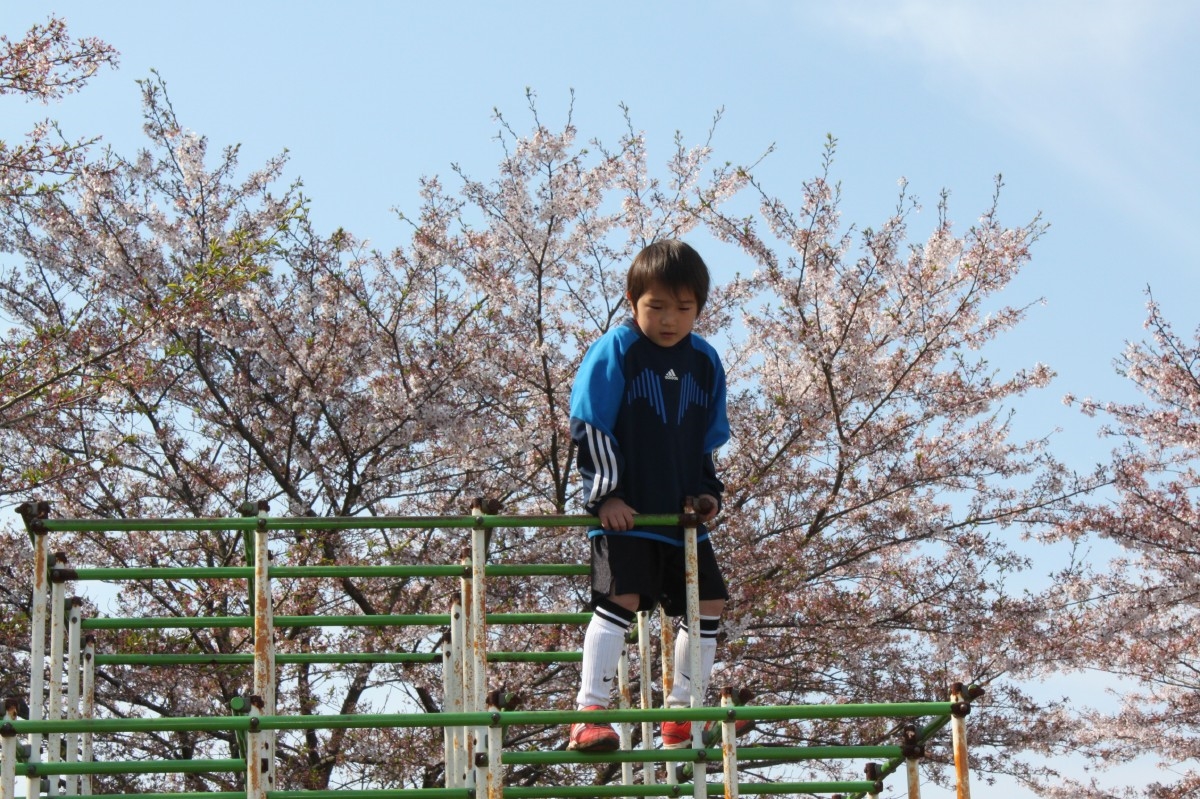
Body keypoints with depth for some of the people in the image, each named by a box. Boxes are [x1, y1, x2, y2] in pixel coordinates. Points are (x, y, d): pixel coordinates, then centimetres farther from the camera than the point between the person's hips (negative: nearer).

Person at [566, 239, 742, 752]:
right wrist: (606, 495, -15)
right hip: (623, 513, -6)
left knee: (708, 604, 6)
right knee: (621, 600, -18)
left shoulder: (704, 362, 8)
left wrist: (708, 493, 5)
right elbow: (589, 428, -9)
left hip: (683, 515, 6)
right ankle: (589, 715, -13)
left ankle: (681, 716, 18)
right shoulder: (615, 352, -7)